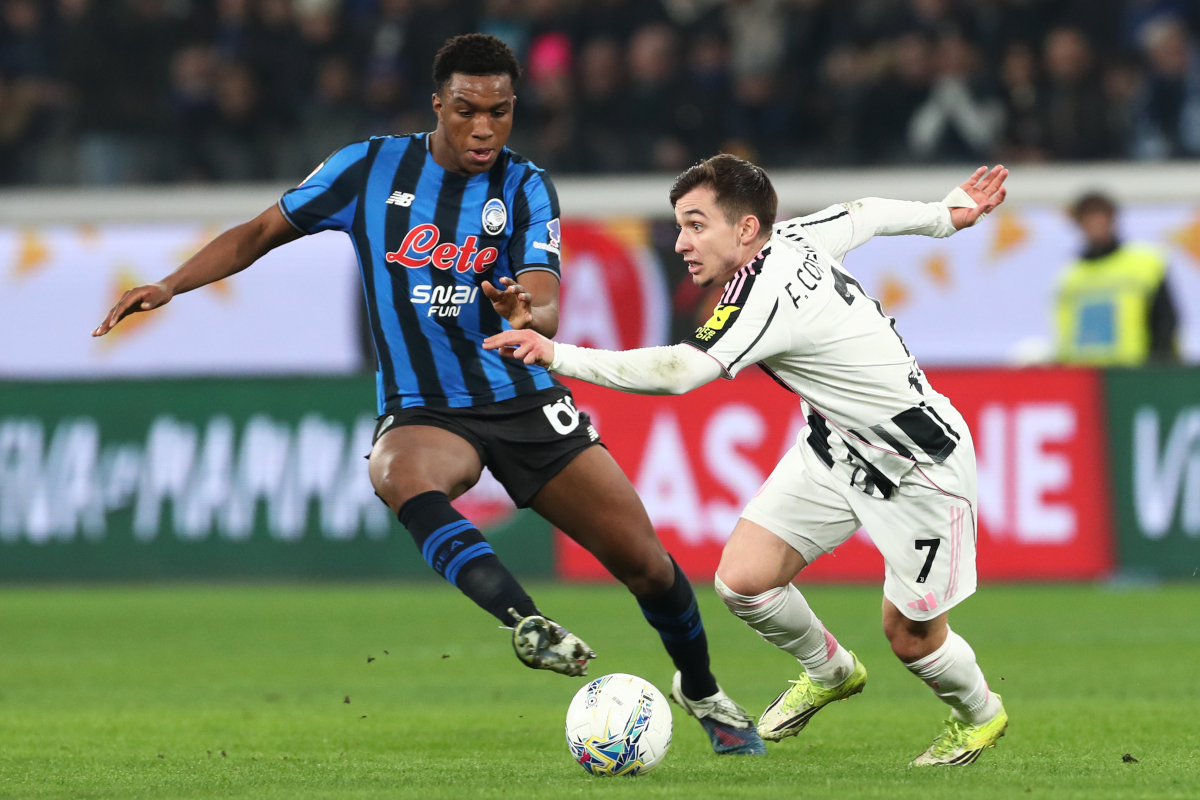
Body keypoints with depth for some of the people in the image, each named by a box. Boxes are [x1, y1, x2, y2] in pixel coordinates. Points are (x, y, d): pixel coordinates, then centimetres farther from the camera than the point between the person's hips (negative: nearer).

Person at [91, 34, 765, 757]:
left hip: (526, 400, 1)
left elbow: (546, 306, -15)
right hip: (424, 411, -1)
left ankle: (702, 692, 26)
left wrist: (528, 318, -39)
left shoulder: (526, 188, -2)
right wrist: (170, 286, -4)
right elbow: (263, 232, 8)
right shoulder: (372, 168, -1)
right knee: (401, 474, -39)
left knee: (643, 560, -3)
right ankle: (529, 626, -52)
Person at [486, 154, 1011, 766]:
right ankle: (829, 672, 24)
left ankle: (978, 715, 35)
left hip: (920, 464, -9)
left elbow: (678, 371, -44)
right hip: (835, 447, 9)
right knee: (743, 579, -4)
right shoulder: (794, 238, -7)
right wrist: (944, 214, 31)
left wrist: (558, 355, -50)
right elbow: (867, 213, 11)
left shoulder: (767, 296, -33)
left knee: (908, 634, 3)